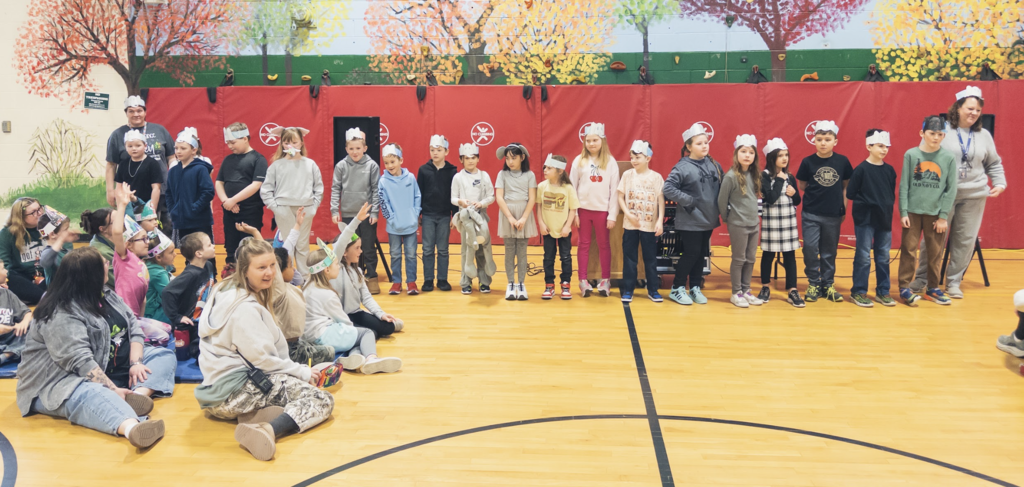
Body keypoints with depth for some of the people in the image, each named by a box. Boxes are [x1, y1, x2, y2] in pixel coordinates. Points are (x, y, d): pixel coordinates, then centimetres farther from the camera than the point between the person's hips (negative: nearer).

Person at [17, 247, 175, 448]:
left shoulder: (105, 294, 7)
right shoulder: (60, 315, -20)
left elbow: (133, 329, 6)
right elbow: (81, 363, -30)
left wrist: (135, 363, -11)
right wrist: (113, 390, -35)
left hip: (112, 369, 9)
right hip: (66, 382, -9)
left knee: (163, 355, 1)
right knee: (89, 394, -41)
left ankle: (139, 393, -32)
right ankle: (132, 427, -74)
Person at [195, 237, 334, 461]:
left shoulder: (227, 290, 12)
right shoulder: (244, 308, -17)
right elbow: (261, 358, -18)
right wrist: (302, 372, -8)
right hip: (233, 392, -10)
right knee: (322, 400, -16)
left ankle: (254, 414, -4)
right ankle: (268, 430, -38)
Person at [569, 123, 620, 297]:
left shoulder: (610, 162, -1)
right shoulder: (579, 161, 1)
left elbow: (614, 190, -2)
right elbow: (572, 188, 1)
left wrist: (612, 215, -6)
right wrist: (573, 212, -3)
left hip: (602, 210, 0)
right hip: (583, 209, 1)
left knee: (603, 245, 8)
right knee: (584, 244, 7)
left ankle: (605, 280, 17)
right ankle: (583, 280, 12)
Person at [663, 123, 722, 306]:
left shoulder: (713, 165, 6)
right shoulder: (682, 167, -13)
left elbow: (720, 187, 14)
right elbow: (668, 188, -19)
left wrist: (718, 206, 1)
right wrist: (688, 201, -19)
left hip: (708, 219, 6)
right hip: (690, 221, -6)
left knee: (701, 254, 12)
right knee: (690, 254, -2)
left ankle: (695, 288, 25)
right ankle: (677, 289, 13)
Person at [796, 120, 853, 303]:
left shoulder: (842, 161, -1)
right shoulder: (808, 162, -4)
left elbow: (846, 186, 8)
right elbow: (802, 185, 6)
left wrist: (844, 209, 5)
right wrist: (816, 190, -5)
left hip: (833, 214, 1)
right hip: (811, 214, -1)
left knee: (829, 251, 10)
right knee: (810, 248, -4)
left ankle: (828, 284, 22)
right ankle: (813, 284, 11)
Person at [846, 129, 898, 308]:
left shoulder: (889, 170, 6)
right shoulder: (861, 169, -9)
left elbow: (892, 193, 15)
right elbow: (850, 193, -9)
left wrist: (887, 205, -2)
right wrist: (868, 201, -8)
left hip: (884, 218, 5)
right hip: (865, 219, -5)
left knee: (883, 257, 10)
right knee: (863, 257, 0)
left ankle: (882, 292, 20)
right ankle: (858, 292, 9)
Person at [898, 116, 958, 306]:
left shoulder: (949, 158, 0)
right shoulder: (911, 155, -1)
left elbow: (951, 189, 1)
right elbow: (904, 185, -1)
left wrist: (943, 216, -4)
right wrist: (903, 212, -6)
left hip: (936, 214, 1)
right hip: (913, 211, -1)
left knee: (935, 253, 8)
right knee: (909, 250, 1)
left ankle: (933, 288, 21)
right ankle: (904, 287, 8)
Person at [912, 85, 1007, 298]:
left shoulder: (984, 135, 10)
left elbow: (994, 164, 18)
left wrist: (1000, 183, 3)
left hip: (973, 197, 4)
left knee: (965, 241, 6)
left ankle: (954, 282, 18)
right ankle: (921, 279, 13)